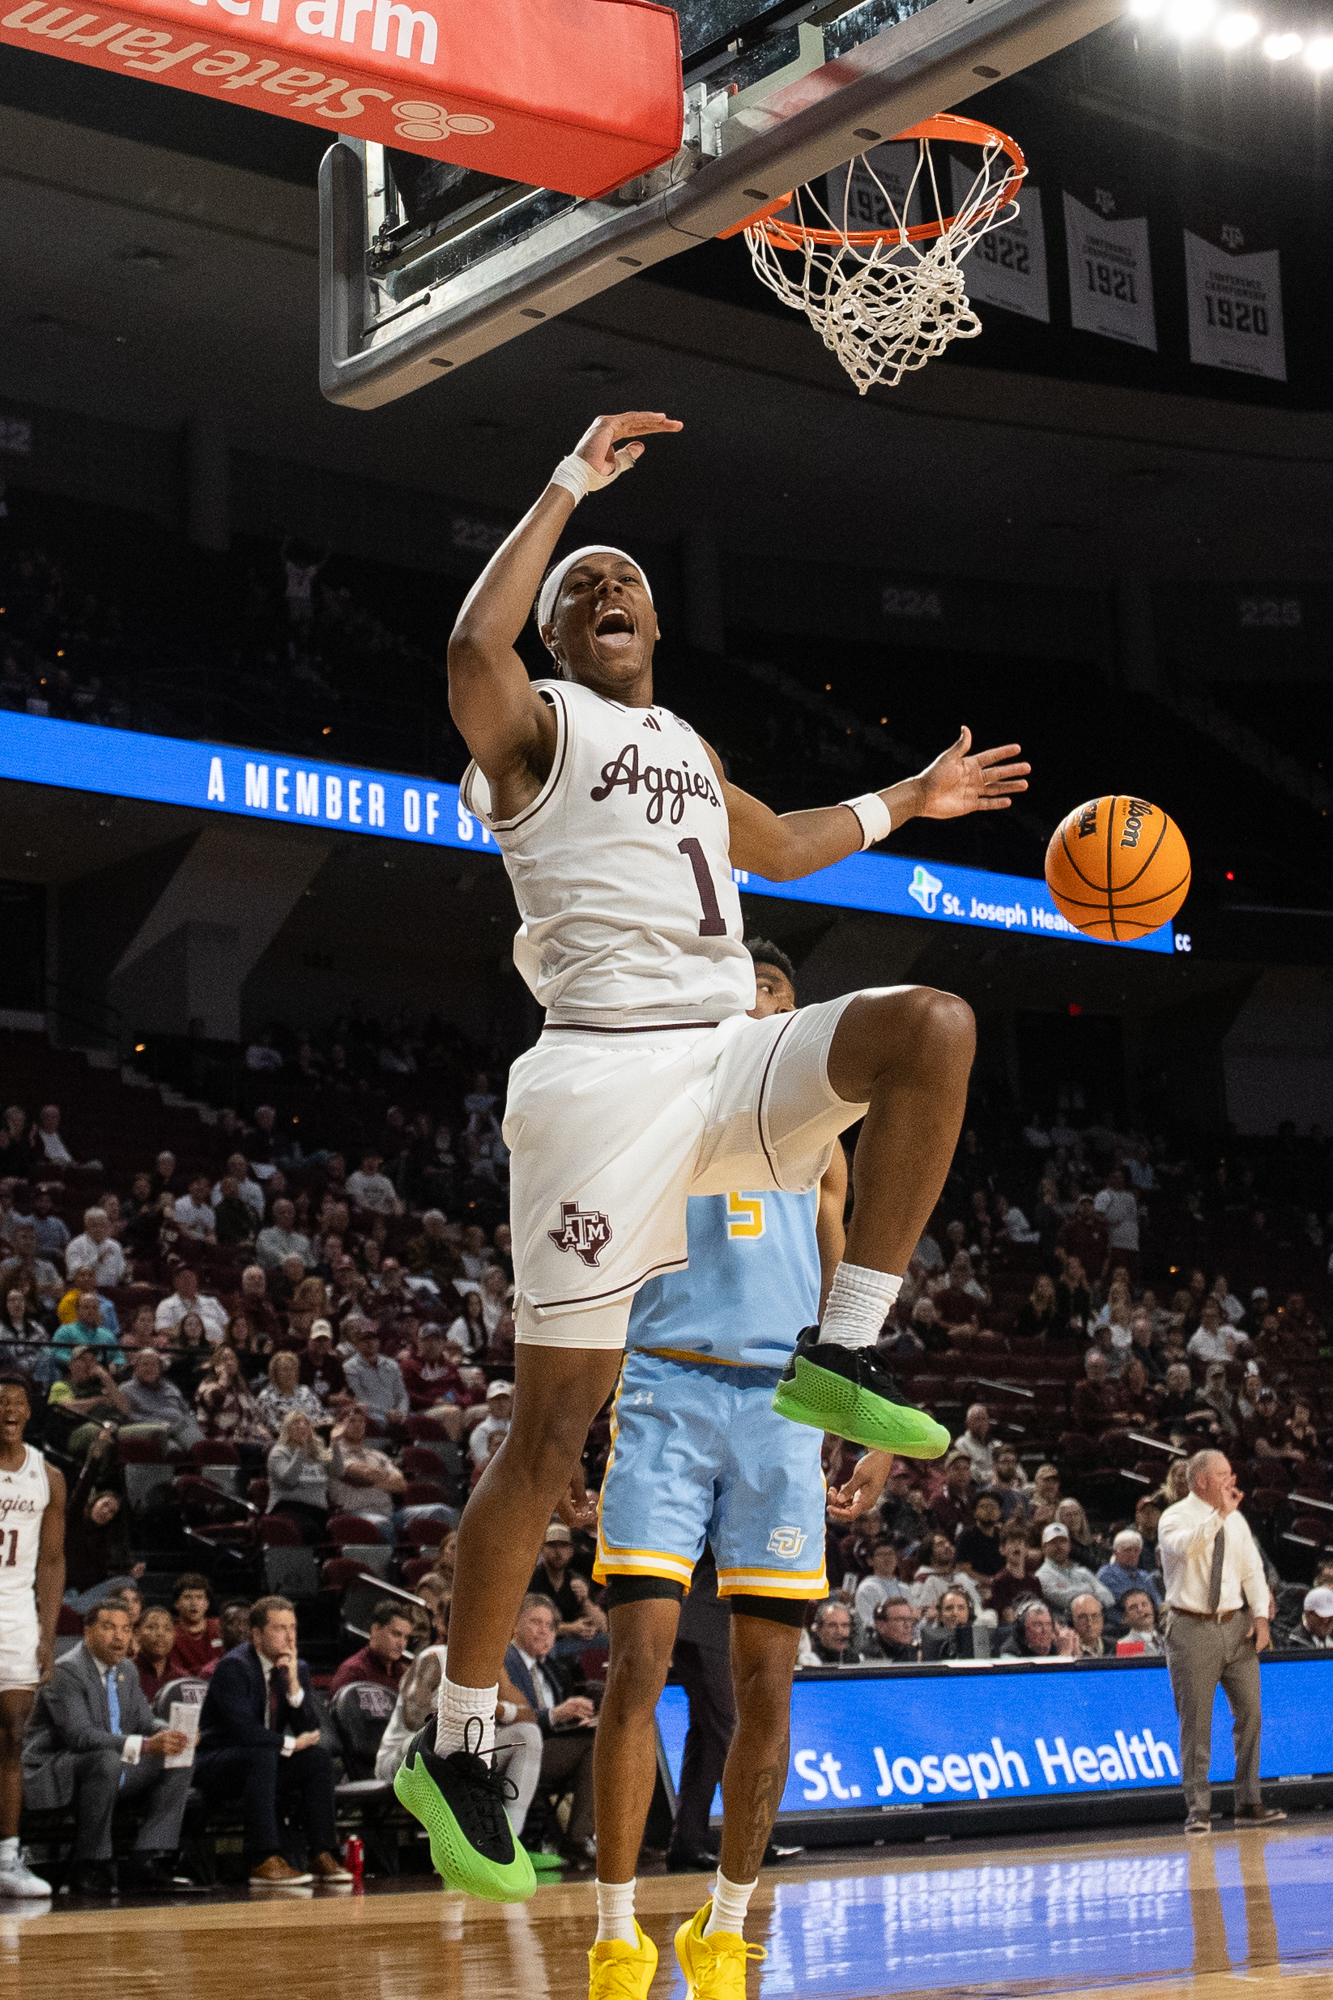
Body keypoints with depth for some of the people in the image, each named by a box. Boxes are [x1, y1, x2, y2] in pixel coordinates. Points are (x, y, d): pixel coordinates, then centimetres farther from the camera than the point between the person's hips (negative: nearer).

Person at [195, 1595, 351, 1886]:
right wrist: (290, 1743, -15)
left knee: (318, 1757, -16)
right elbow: (244, 1730, -27)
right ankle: (265, 1861, -39)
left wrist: (293, 1684, -16)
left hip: (263, 1763, 7)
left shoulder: (297, 1669, 6)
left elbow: (310, 1731, -3)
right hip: (217, 1768, -7)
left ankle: (323, 1856, -19)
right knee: (262, 1755, -35)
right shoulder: (233, 1667, -16)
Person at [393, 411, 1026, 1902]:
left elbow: (777, 847, 43)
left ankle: (840, 1355, -12)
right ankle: (452, 1749, 5)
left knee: (931, 1027, -19)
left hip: (732, 1062, 6)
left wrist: (907, 800, 42)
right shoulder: (536, 724, 3)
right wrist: (570, 484, -16)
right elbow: (472, 647, -21)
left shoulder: (689, 747, 24)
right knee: (553, 1429, -7)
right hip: (606, 1074, -6)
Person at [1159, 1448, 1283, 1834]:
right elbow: (1186, 1546, -29)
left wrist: (1261, 1614, -2)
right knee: (1196, 1722, -2)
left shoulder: (1236, 1520, 12)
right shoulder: (1175, 1518, -7)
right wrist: (1220, 1513, -27)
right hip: (1192, 1629, -5)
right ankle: (1198, 1810, 3)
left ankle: (1249, 1803, 11)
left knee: (1250, 1712, 2)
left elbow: (1252, 1569, 11)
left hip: (1236, 1626, 5)